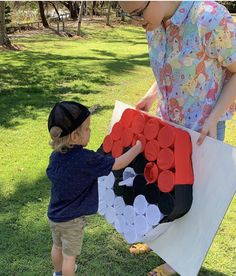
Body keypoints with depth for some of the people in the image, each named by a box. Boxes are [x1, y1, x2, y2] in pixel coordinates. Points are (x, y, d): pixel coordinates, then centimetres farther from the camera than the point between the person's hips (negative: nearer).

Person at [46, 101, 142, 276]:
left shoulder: (56, 155, -9)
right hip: (72, 220, -7)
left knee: (58, 247, 28)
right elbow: (118, 164, -22)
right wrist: (138, 147, -9)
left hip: (54, 215, 7)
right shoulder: (86, 159, -29)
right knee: (70, 255, 13)